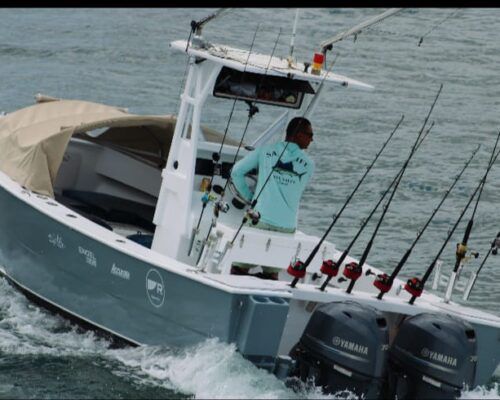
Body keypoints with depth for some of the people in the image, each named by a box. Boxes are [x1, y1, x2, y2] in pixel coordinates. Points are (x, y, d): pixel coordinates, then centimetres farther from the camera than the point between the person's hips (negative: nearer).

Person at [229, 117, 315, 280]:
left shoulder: (265, 151, 3)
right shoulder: (309, 165, 4)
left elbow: (236, 172, 2)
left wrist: (250, 197, 14)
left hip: (260, 220, -1)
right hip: (287, 226, 1)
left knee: (239, 268, 6)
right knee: (272, 274, 11)